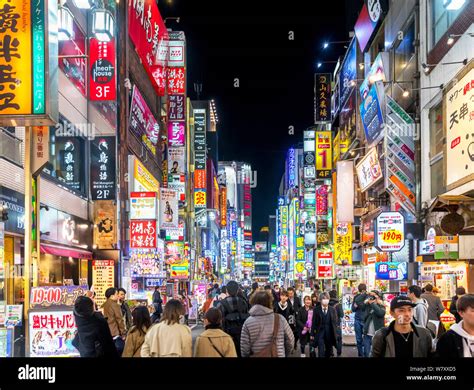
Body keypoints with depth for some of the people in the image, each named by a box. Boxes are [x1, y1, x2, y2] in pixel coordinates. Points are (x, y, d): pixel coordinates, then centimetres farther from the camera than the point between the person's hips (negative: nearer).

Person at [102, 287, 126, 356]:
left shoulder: (104, 305, 9)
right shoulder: (115, 305, -11)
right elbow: (119, 320, -11)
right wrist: (123, 334, -4)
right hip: (115, 334, -7)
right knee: (119, 353, -2)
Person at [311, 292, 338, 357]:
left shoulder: (333, 310, 3)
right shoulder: (316, 310, -2)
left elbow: (335, 322, 5)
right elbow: (314, 322, -1)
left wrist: (335, 333, 0)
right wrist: (312, 334, -1)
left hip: (330, 333, 2)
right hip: (320, 332, -2)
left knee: (329, 352, 14)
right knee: (321, 352, -9)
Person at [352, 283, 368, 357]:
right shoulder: (356, 297, 8)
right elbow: (353, 309, 11)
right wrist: (355, 306, -8)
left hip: (365, 320, -4)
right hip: (357, 320, 4)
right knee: (358, 339, 8)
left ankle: (366, 354, 6)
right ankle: (360, 354, 17)